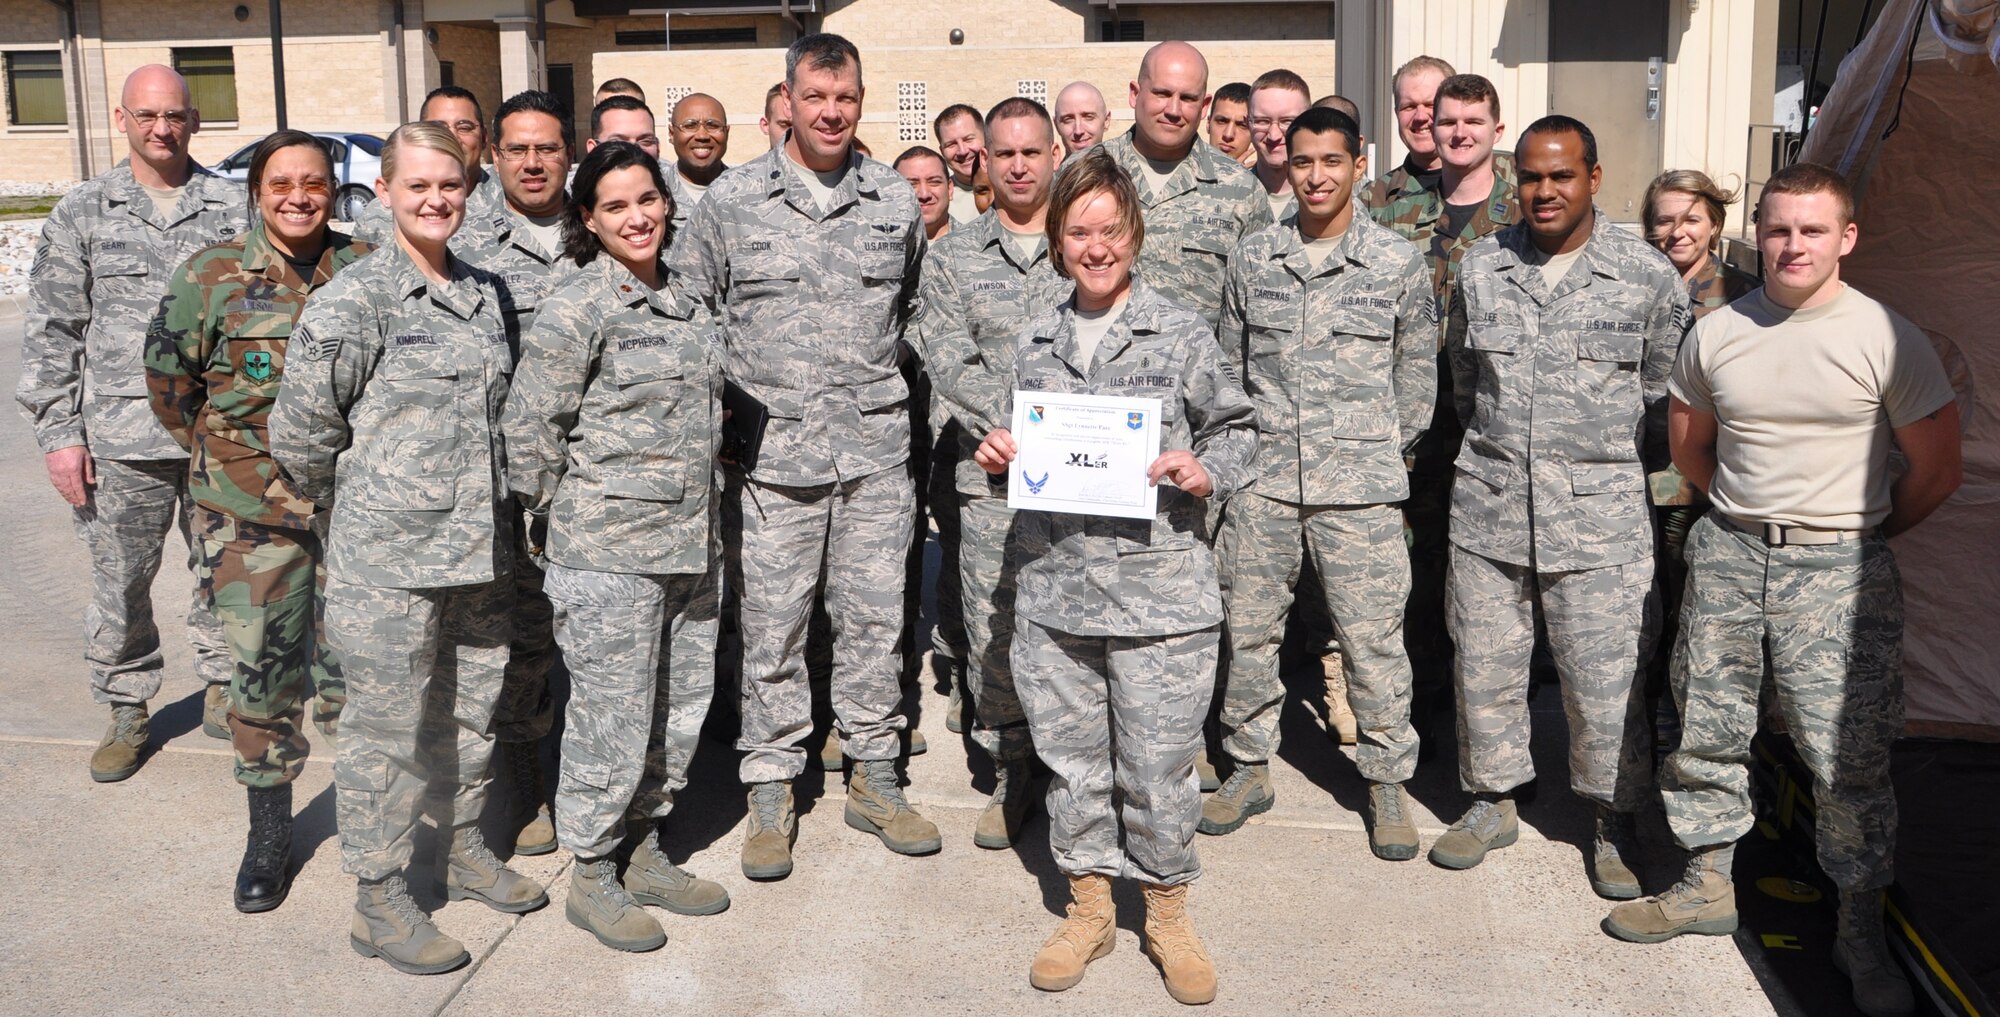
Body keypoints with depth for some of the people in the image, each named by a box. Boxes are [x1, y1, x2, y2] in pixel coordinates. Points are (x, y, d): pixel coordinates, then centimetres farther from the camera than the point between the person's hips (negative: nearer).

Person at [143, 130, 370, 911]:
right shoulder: (212, 275, -1)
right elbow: (167, 377, 7)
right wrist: (225, 456, 9)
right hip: (251, 514, -1)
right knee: (262, 671, 3)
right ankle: (269, 832, 18)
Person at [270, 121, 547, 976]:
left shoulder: (483, 293, 10)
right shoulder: (354, 299, -10)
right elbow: (302, 428, -9)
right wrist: (361, 504, 2)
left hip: (480, 550, 6)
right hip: (387, 559, -6)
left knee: (471, 709, 18)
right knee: (386, 728, 2)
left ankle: (463, 848, 36)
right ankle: (379, 900, 16)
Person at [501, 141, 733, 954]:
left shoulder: (682, 301, 12)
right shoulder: (575, 311, -10)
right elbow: (529, 428, -10)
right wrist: (569, 515, -2)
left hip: (689, 545, 7)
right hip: (608, 551, -7)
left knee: (681, 706, 13)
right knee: (613, 716, 1)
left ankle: (645, 854, 30)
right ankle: (591, 878, 18)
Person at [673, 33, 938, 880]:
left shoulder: (896, 200, 7)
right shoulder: (731, 199, 1)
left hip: (875, 451, 2)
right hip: (770, 452, -2)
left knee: (874, 619, 9)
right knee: (770, 627, 4)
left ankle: (874, 777, 24)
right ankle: (770, 793, 18)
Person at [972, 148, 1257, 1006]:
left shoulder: (1181, 334, -1)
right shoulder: (1036, 342, 10)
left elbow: (1237, 430, 4)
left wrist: (1205, 472, -16)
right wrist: (997, 455, -1)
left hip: (1158, 591, -3)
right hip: (1051, 590, 4)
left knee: (1158, 767, 4)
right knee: (1070, 760, 13)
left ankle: (1167, 911, 27)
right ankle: (1088, 906, 32)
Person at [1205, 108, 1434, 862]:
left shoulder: (1397, 261, 0)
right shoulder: (1253, 257, 6)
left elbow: (1417, 368, 8)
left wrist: (1385, 447, 8)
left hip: (1359, 486, -2)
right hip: (1262, 479, 3)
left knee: (1372, 638, 1)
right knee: (1247, 628, 9)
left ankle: (1387, 782, 18)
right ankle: (1249, 767, 26)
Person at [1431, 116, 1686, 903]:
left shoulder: (1648, 277, -3)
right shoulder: (1481, 269, 6)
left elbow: (1666, 395, 7)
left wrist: (1618, 468, 12)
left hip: (1600, 514, -3)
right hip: (1488, 506, 3)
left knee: (1605, 680, 2)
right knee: (1484, 666, 11)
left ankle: (1615, 823, 22)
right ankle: (1493, 800, 30)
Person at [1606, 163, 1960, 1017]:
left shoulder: (1887, 338, -7)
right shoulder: (1716, 333, 4)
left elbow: (1938, 471, 0)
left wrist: (1859, 535, 8)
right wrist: (1750, 511, 13)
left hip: (1838, 569, -4)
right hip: (1727, 556, 4)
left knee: (1847, 752, -2)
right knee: (1706, 728, 11)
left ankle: (1860, 930, 15)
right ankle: (1708, 885, 29)